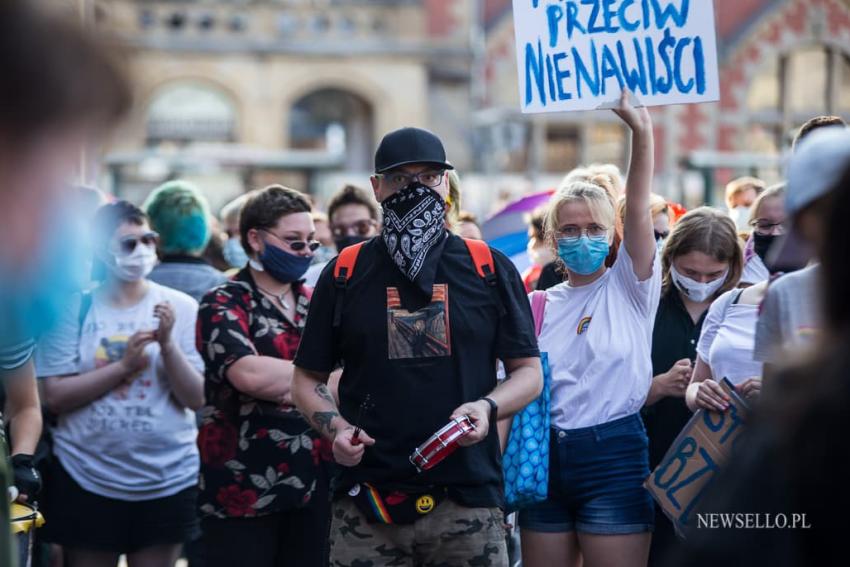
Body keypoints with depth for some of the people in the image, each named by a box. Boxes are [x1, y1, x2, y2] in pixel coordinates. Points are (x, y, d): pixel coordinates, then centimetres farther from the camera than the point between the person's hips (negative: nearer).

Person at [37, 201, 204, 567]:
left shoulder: (180, 307, -2)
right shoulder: (74, 307, -3)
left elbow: (197, 399, -4)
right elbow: (54, 397, -8)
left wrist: (168, 343, -18)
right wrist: (123, 365, -17)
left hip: (167, 479, 1)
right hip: (85, 479, 0)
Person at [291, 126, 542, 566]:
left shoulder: (490, 269, 7)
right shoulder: (344, 274, 8)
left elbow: (528, 372, 8)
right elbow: (307, 379, 13)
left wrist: (488, 407, -11)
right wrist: (335, 427, -6)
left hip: (467, 498, 0)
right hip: (366, 504, 0)